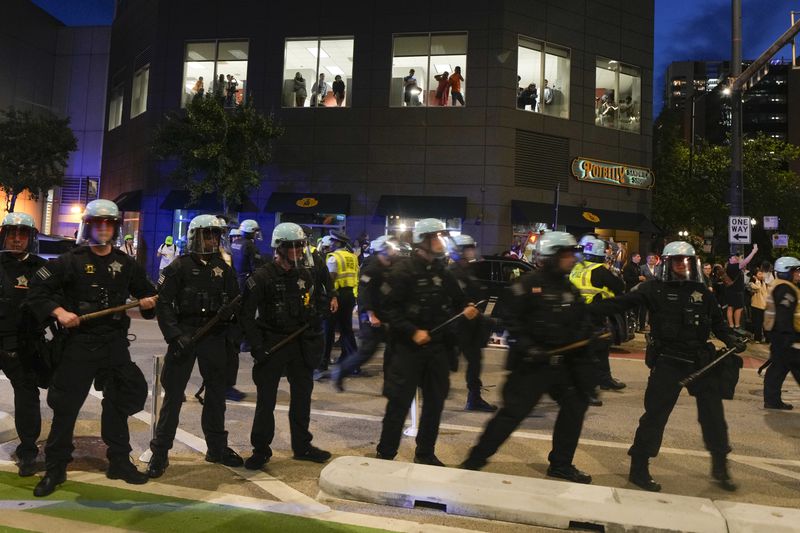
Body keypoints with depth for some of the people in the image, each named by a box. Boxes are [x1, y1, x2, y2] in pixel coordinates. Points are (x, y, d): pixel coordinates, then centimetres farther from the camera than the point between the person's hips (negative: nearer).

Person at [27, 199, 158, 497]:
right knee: (66, 406, 3)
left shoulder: (126, 264, 7)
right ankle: (55, 469, 19)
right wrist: (59, 312, -19)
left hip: (115, 343, 4)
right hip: (80, 342, -3)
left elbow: (146, 292, 19)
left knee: (119, 404, 11)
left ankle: (119, 463, 25)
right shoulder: (71, 261, -3)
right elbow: (37, 290, -5)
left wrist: (148, 302, -3)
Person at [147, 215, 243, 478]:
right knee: (174, 393, -1)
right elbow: (163, 303, -8)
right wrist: (175, 336, -17)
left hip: (214, 337, 4)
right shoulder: (179, 266, -4)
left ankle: (217, 447, 27)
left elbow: (235, 298, 13)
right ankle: (160, 452, 10)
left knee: (216, 392, 13)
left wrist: (228, 309, -10)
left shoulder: (223, 268, 8)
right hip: (184, 335, -4)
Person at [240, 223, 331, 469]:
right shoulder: (261, 278, -11)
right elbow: (246, 316, -9)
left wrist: (316, 341, 8)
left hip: (300, 344, 5)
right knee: (266, 399, 3)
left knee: (302, 395, 13)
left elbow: (314, 311, 14)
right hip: (272, 345, -5)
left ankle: (302, 445, 28)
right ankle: (261, 449, 19)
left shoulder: (305, 275, 6)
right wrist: (257, 347, -15)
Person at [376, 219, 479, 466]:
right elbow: (390, 308, -13)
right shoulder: (403, 271, -9)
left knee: (435, 402, 13)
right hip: (408, 347, -6)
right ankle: (385, 454, 14)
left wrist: (466, 311, -5)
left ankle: (426, 453, 29)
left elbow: (458, 302, 18)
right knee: (399, 402, -1)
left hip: (438, 347, 6)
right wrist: (413, 332, -20)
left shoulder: (444, 273, 10)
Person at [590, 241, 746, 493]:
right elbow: (621, 302, -13)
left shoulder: (702, 292, 9)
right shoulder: (655, 289, -6)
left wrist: (732, 340, 2)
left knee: (713, 412, 13)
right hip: (668, 361, -5)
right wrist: (588, 308, -23)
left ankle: (720, 465, 33)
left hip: (701, 361, 5)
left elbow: (717, 322, 19)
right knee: (655, 414, -4)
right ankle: (639, 468, 8)